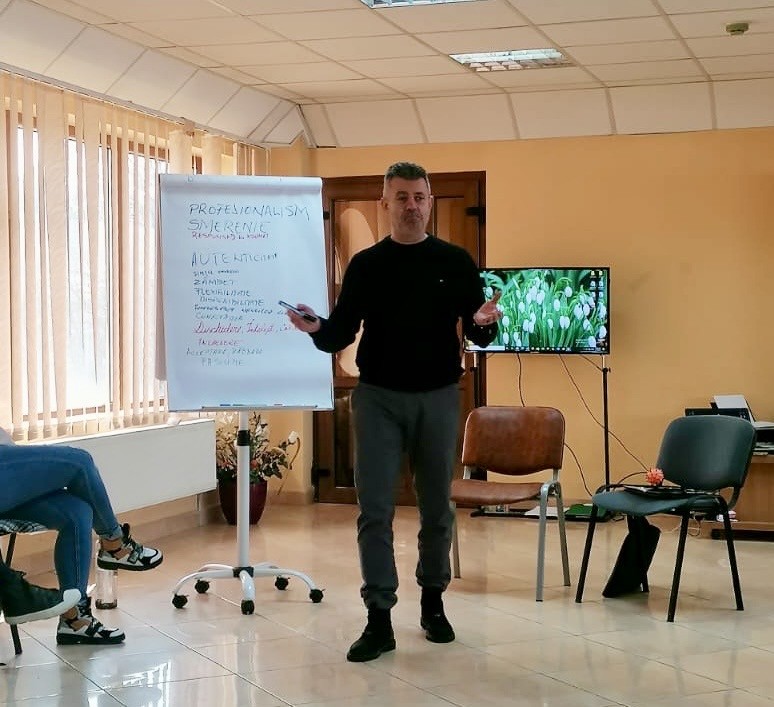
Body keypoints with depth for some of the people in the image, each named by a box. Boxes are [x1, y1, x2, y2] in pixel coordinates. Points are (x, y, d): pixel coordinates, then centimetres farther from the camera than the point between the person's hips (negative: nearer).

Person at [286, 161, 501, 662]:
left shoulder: (456, 262, 2)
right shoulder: (366, 264, 3)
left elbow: (478, 336, 0)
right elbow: (342, 335, 0)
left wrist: (484, 324, -23)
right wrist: (317, 329, -22)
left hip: (438, 397, 1)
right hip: (378, 398, 0)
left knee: (437, 507, 10)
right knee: (375, 510, -5)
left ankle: (433, 603, 27)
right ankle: (380, 620, -1)